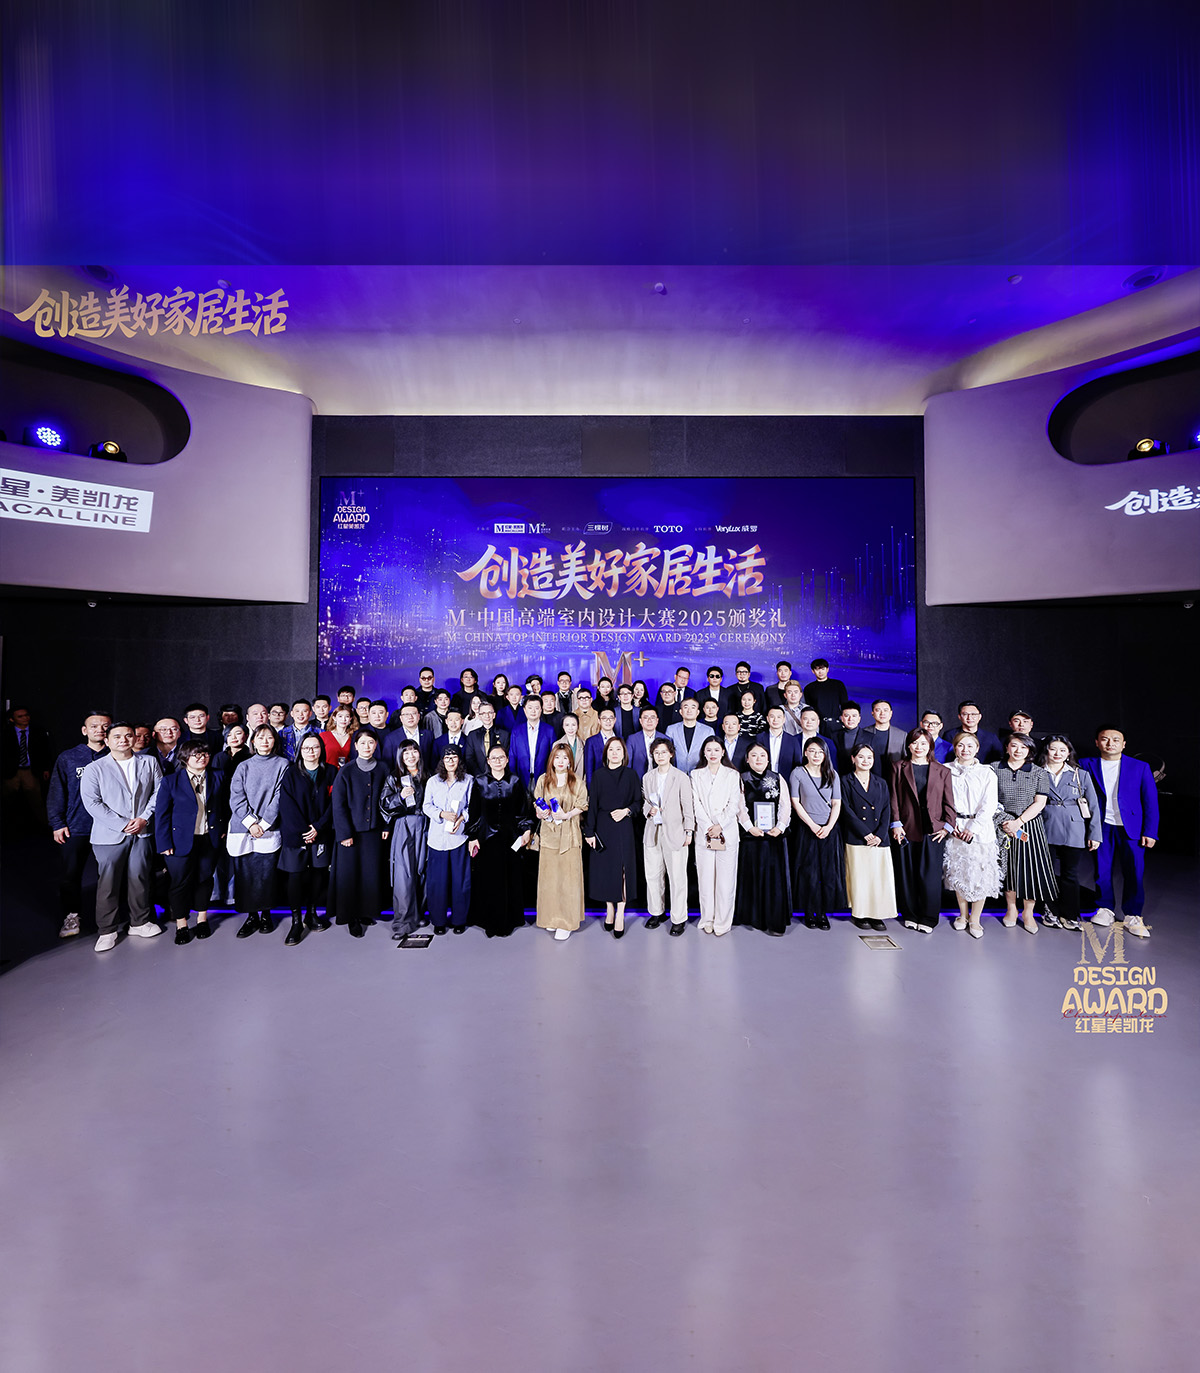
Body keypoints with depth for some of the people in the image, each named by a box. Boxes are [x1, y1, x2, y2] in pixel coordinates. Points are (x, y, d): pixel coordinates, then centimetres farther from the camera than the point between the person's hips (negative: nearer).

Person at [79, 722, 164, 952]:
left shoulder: (149, 762, 5)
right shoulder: (94, 769, -3)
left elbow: (158, 792, 5)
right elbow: (92, 803, -8)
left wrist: (144, 818, -8)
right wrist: (122, 824, -14)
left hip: (142, 832, 2)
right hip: (109, 835, -2)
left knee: (140, 878, 10)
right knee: (108, 882, 5)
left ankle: (140, 922, 26)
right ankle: (106, 930, 20)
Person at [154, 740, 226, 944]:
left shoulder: (217, 777, 4)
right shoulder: (171, 781, -4)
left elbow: (223, 805, 9)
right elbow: (161, 813, -4)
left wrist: (223, 829, 1)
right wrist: (164, 843, -8)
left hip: (209, 839, 2)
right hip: (182, 840, -2)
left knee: (205, 879, 13)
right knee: (180, 882, 5)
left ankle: (202, 919, 28)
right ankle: (181, 925, 20)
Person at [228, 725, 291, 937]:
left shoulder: (282, 765, 3)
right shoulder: (243, 767, 9)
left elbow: (279, 797, -3)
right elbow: (236, 798, 1)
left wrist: (263, 823, -11)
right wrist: (250, 822, -12)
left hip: (270, 830, -2)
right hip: (243, 829, 2)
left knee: (267, 872, 1)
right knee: (245, 874, 3)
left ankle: (265, 914, 18)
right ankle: (251, 916, 17)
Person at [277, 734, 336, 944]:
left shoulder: (330, 772, 4)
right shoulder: (291, 774, 2)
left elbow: (333, 803, 0)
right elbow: (287, 806, -5)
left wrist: (318, 827, -10)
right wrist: (303, 831, -12)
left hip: (322, 833, 1)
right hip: (295, 834, -1)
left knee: (319, 873, 5)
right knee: (295, 875, -3)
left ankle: (311, 914, 21)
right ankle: (296, 922, 5)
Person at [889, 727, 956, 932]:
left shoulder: (942, 771, 8)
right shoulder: (899, 768, 7)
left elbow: (949, 802, 7)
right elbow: (894, 798, 3)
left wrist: (947, 826, -3)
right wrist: (896, 824, -5)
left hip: (932, 830, 0)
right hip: (906, 828, 0)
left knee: (930, 875, -1)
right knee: (906, 874, 6)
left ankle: (929, 918, 13)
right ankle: (910, 915, 19)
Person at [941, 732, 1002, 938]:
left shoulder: (986, 773, 0)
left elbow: (989, 806, -4)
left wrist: (972, 828, -11)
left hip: (979, 829, -1)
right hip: (954, 828, 1)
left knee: (980, 874, -2)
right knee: (957, 873, 8)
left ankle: (975, 919, 13)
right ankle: (963, 914, 26)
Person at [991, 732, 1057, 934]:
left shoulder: (1038, 773, 3)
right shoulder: (994, 769, 3)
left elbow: (1039, 803, -4)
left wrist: (1018, 822, -14)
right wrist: (1002, 822, -9)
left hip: (1030, 826, 0)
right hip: (1003, 827, 0)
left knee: (1031, 865, -1)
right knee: (1008, 866, 8)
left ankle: (1028, 912, 16)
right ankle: (1011, 908, 25)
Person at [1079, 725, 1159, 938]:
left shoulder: (1140, 767, 3)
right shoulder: (1087, 766, 3)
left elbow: (1150, 801, 2)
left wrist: (1150, 832, -3)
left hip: (1132, 828, 0)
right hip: (1102, 827, 1)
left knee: (1134, 872, 1)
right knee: (1102, 870, 5)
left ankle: (1133, 917, 14)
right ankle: (1106, 909, 21)